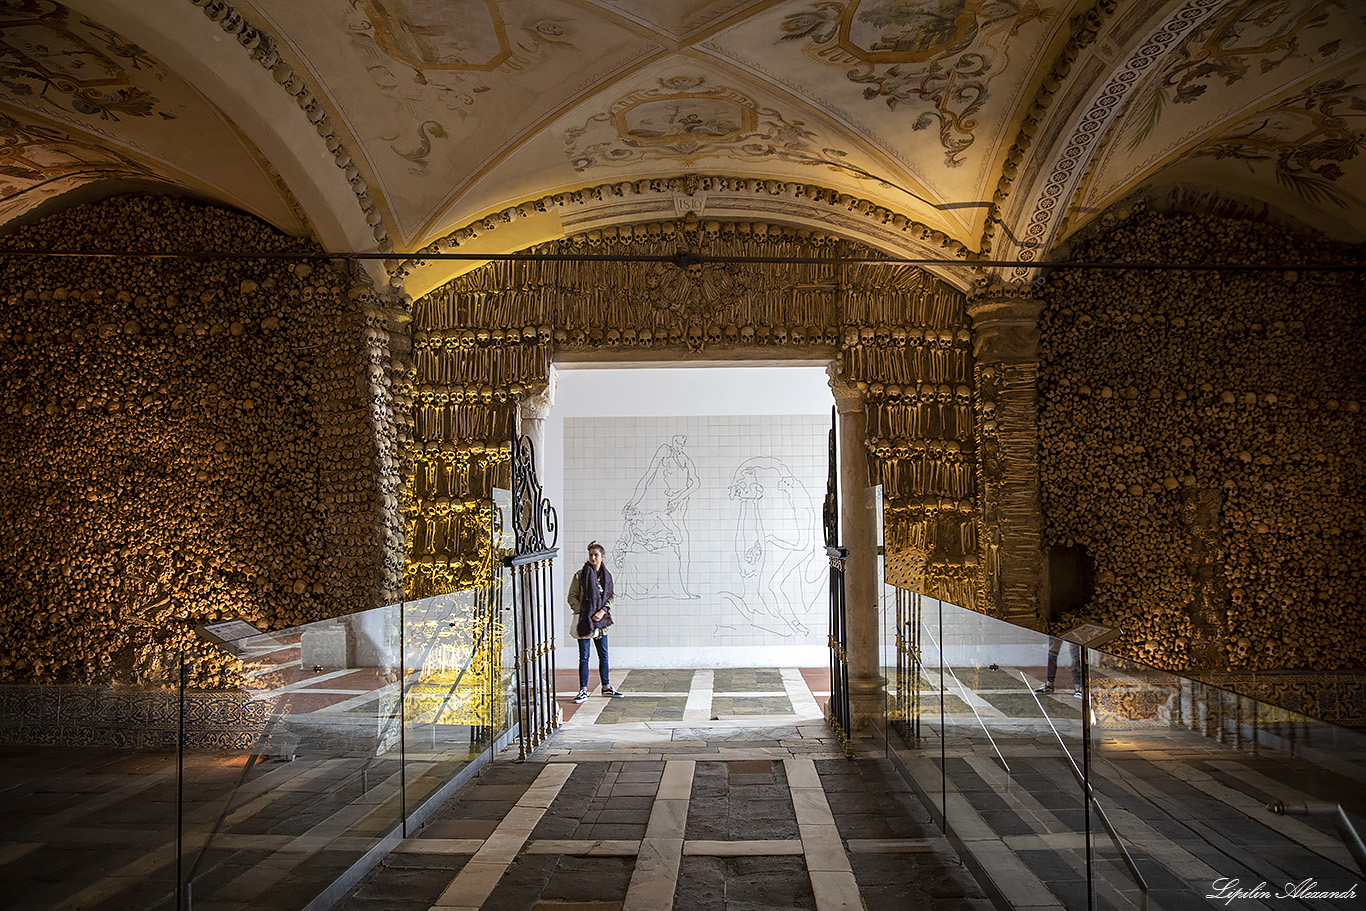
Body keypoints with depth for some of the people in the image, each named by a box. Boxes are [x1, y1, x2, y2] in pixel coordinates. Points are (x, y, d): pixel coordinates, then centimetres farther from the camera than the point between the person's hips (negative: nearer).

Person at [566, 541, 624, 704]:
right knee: (584, 657, -1)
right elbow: (572, 597, -3)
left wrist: (603, 611, -7)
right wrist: (582, 613, -12)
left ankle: (606, 687, 23)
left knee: (604, 655, 11)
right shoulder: (580, 575, -5)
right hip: (584, 620, -4)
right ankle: (583, 691, 6)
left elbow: (611, 597, 10)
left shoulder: (607, 576, 6)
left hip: (601, 620, 4)